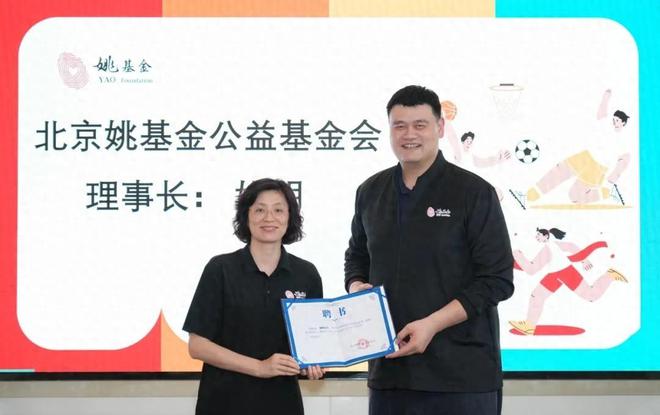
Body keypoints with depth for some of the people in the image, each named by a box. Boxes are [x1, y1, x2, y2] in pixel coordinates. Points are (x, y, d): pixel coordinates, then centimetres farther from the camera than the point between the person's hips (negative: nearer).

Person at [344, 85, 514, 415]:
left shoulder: (474, 193, -3)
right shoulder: (370, 193, 12)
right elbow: (356, 257, 25)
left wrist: (431, 324, -16)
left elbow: (497, 280, -7)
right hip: (388, 369, 4)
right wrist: (357, 288, 2)